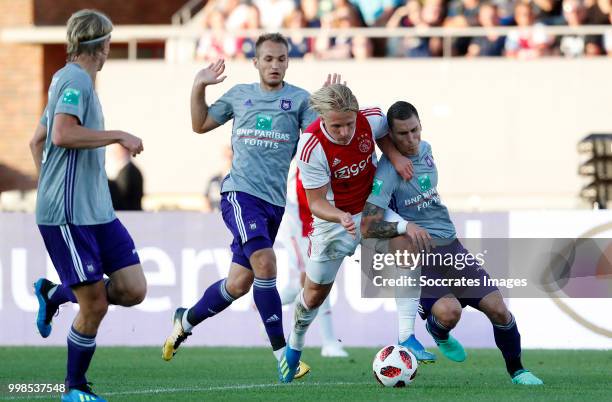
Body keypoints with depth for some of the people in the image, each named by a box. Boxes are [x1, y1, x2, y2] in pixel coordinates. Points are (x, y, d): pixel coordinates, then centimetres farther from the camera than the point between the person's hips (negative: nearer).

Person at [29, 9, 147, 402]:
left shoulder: (67, 79, 18)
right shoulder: (76, 79, -10)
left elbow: (38, 141, 26)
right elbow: (62, 134, -24)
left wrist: (51, 186, 27)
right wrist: (119, 136, -17)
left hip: (97, 211, 9)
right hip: (67, 214, -9)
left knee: (133, 289, -1)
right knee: (94, 304, -6)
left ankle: (54, 294, 18)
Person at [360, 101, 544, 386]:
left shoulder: (425, 150, 8)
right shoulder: (388, 170, -16)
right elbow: (368, 227, -21)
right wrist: (403, 226, -34)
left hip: (451, 247, 7)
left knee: (498, 309, -5)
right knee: (449, 311, -30)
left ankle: (516, 370, 19)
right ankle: (437, 333, 8)